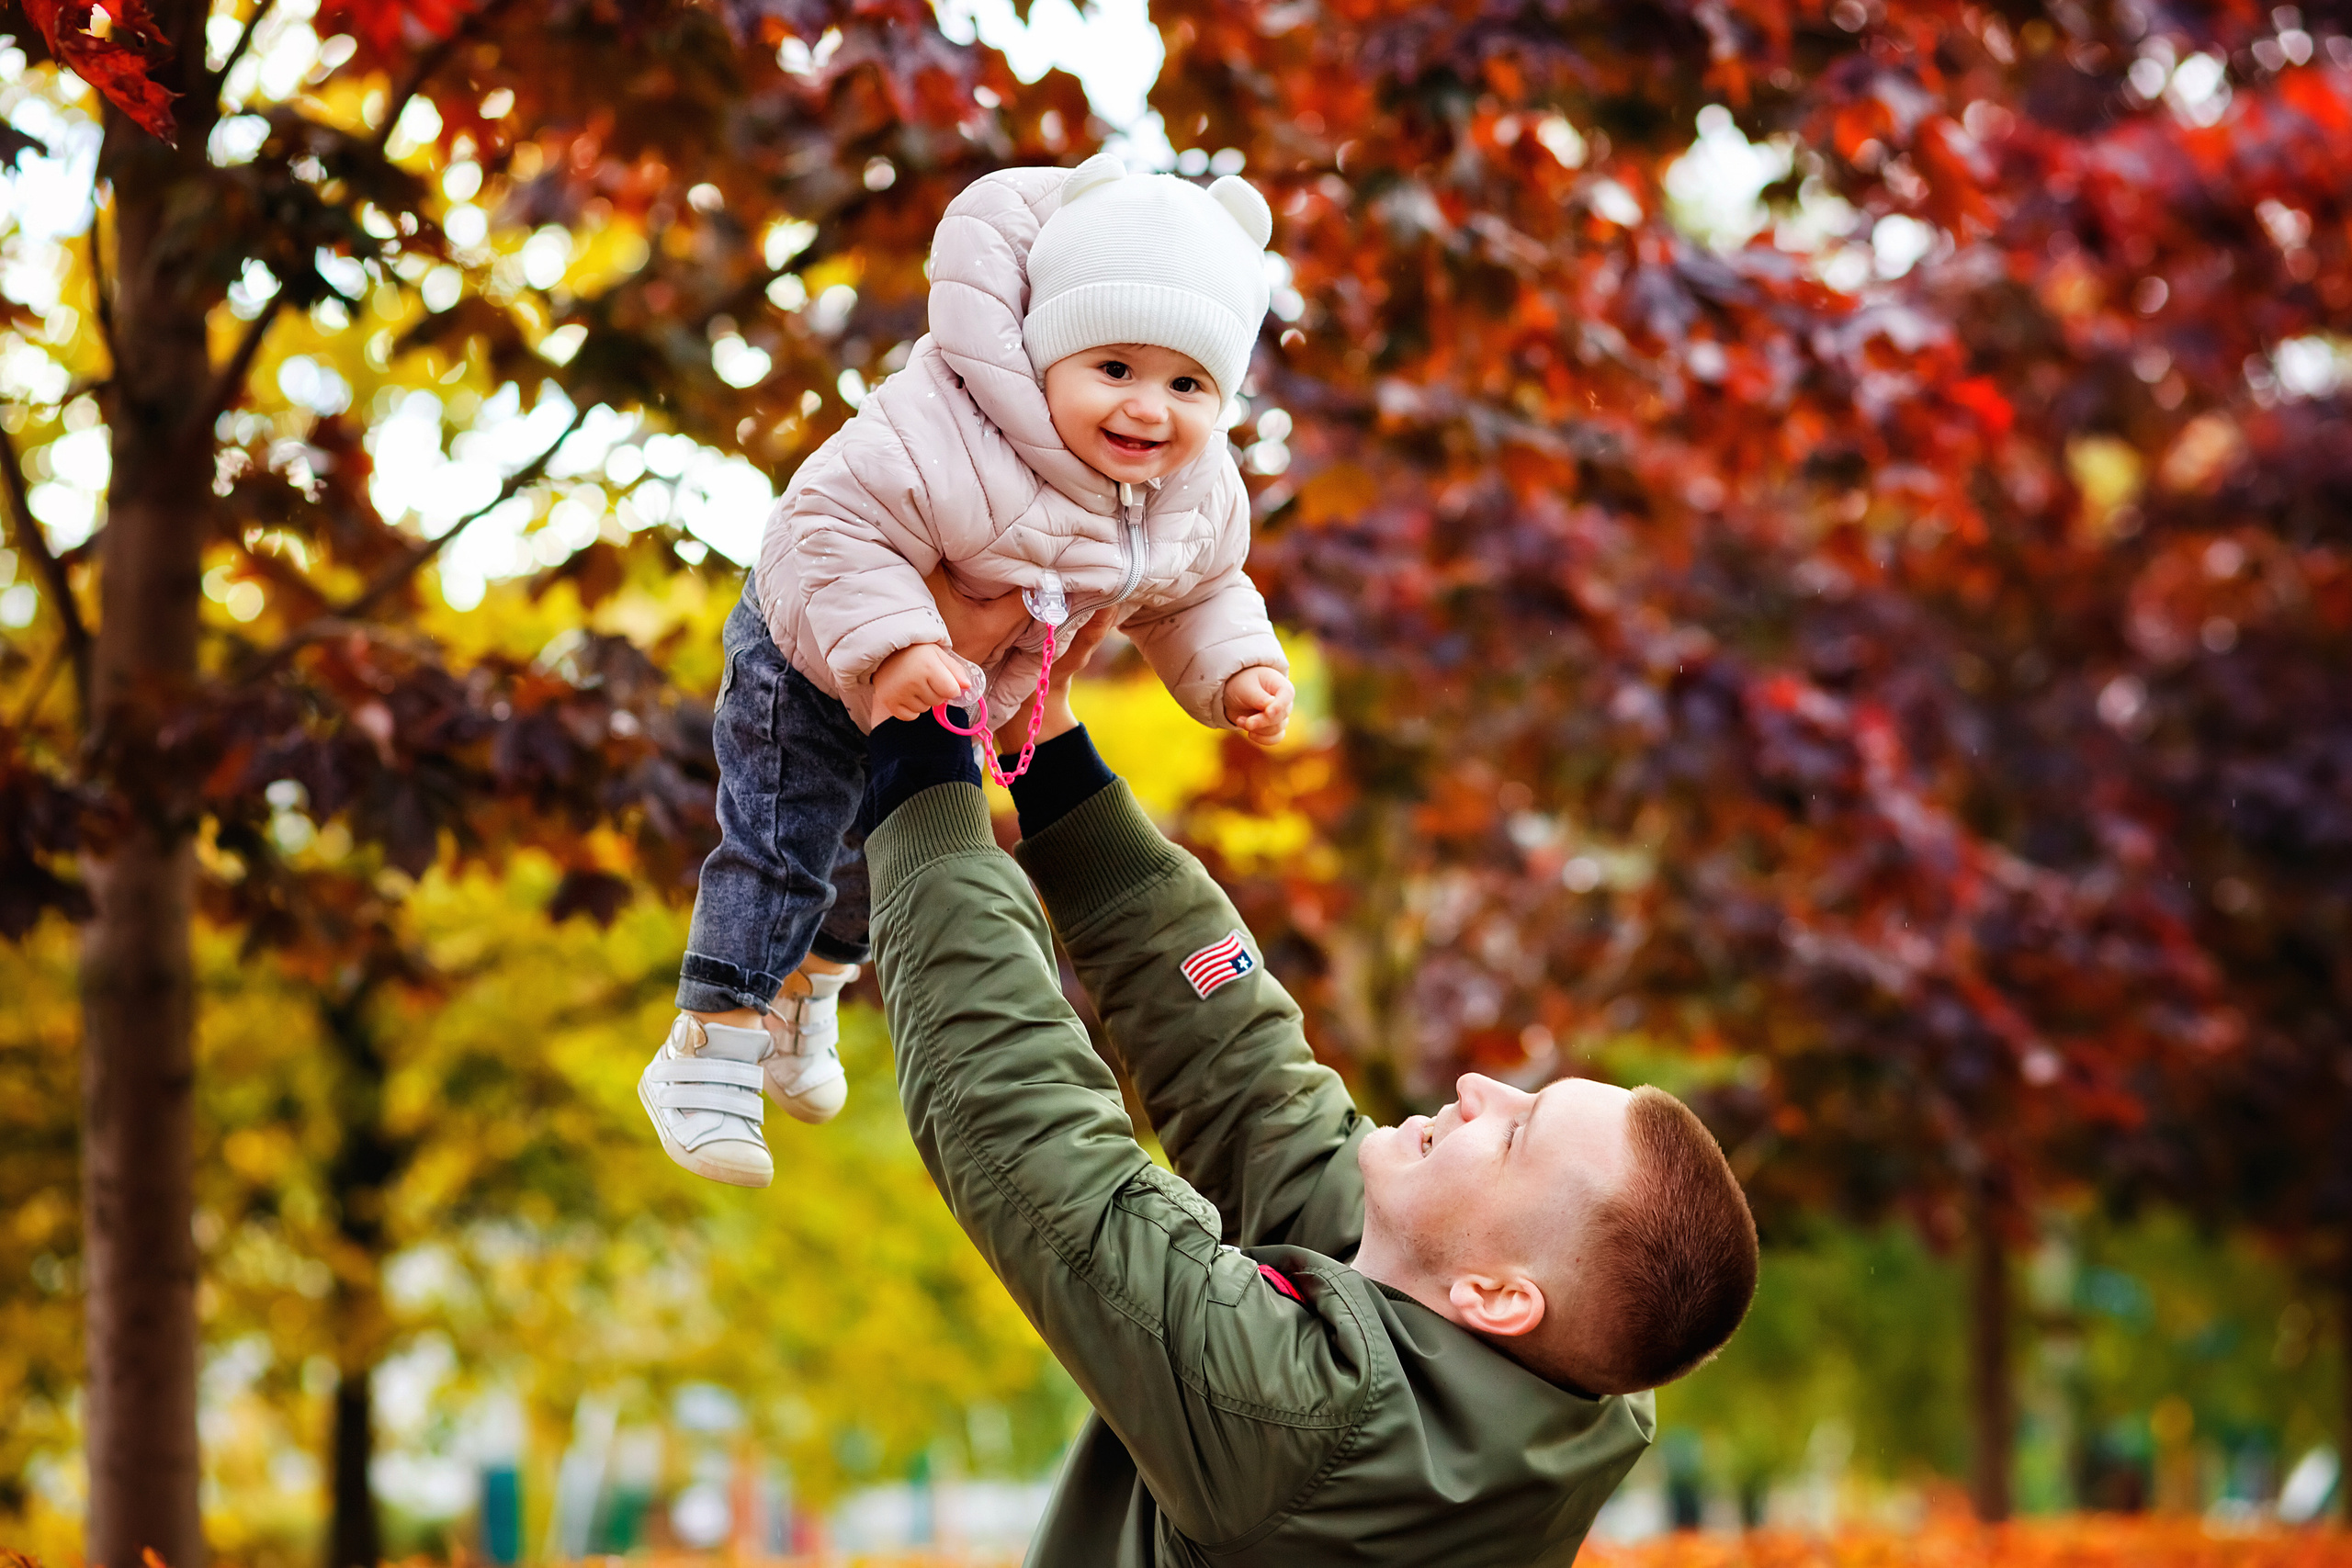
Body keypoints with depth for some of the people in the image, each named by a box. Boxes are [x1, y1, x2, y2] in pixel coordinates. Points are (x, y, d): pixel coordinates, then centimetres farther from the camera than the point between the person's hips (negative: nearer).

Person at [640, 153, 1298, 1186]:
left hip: (961, 701, 7)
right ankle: (710, 1050, 7)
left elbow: (1196, 595, 1)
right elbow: (834, 524, -43)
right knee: (783, 843, -8)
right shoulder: (949, 444, -44)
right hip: (814, 658, -7)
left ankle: (808, 993, 51)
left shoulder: (1199, 494, -18)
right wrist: (890, 646, -53)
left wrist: (1236, 672, -14)